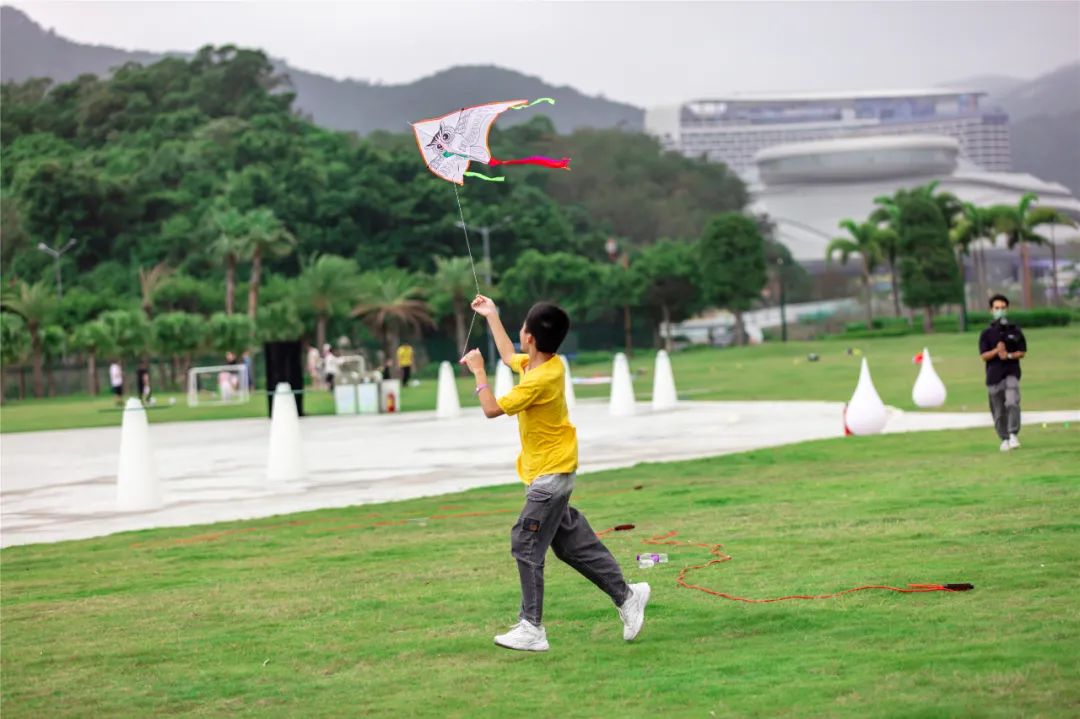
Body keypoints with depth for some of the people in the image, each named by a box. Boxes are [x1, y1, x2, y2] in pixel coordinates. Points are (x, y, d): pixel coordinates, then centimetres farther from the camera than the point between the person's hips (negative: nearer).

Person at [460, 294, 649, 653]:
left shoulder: (541, 379, -24)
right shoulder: (541, 364, 4)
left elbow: (493, 409, -20)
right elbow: (509, 356, 28)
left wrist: (478, 371, -8)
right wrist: (492, 316, 32)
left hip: (550, 474, -10)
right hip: (551, 472, 10)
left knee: (526, 545, -7)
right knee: (573, 544, 14)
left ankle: (532, 629, -5)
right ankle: (626, 596, 20)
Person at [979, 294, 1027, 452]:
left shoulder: (1015, 330, 6)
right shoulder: (986, 333, 5)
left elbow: (1022, 353, 6)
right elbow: (983, 356, -2)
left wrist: (1009, 355, -12)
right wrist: (996, 351, -19)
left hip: (1011, 372, -1)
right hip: (993, 374, 1)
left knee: (1012, 403, -23)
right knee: (998, 411, 5)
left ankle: (1013, 434, -17)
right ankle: (1004, 439, 21)